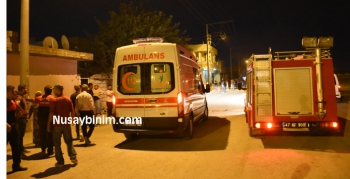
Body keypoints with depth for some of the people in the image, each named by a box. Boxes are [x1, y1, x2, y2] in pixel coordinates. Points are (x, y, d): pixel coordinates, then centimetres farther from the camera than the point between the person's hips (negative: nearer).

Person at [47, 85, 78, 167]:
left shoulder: (55, 100, -10)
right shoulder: (68, 99, 2)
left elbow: (52, 113, -12)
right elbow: (72, 112, 3)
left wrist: (48, 124, -4)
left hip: (57, 124, -3)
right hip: (66, 124, 4)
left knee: (57, 143, 8)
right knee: (69, 141, 17)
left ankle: (60, 161, 10)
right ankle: (73, 157, 10)